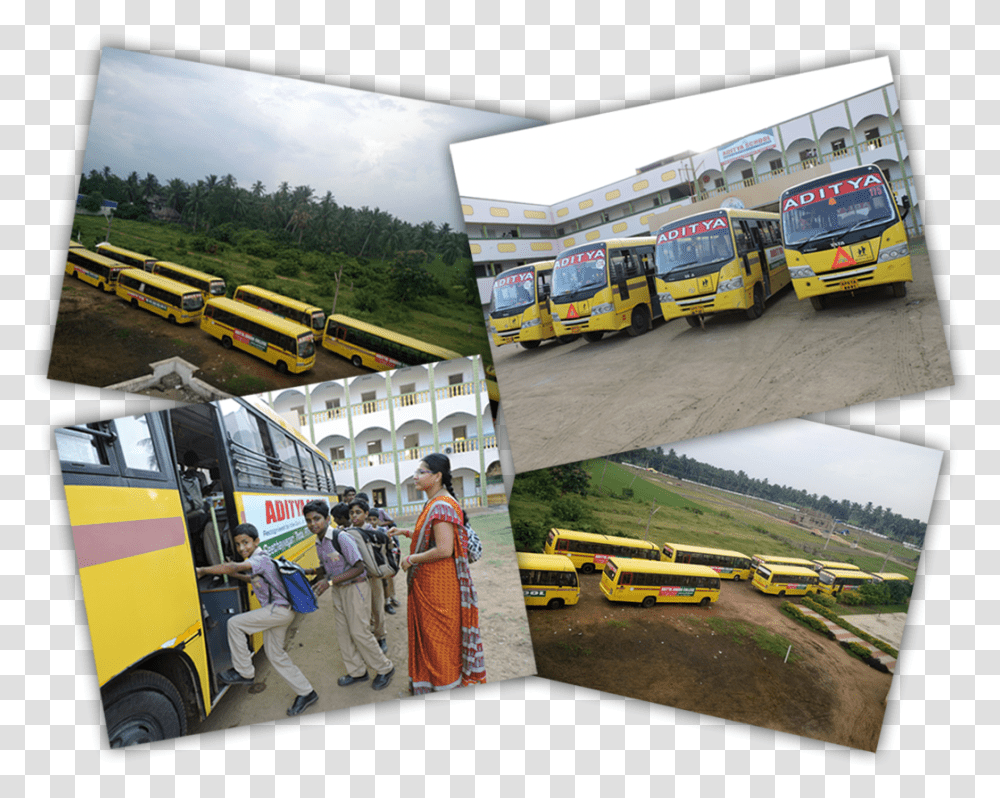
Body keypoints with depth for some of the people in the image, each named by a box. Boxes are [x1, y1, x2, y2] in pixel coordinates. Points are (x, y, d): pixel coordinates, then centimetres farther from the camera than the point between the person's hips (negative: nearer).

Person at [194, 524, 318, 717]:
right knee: (275, 655, 13)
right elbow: (253, 579, 34)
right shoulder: (259, 559, 13)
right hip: (278, 612, 11)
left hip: (279, 610, -11)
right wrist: (234, 574, 20)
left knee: (235, 623, -10)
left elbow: (231, 567, -34)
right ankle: (306, 693, 20)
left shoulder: (259, 559, -19)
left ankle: (244, 672, 1)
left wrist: (202, 570, -26)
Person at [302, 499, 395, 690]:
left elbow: (359, 567, -22)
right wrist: (311, 571, -2)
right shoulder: (319, 544, 3)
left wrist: (330, 582, -26)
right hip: (339, 591, 8)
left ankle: (384, 669, 12)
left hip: (355, 588, -8)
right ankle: (357, 672, 24)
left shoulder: (341, 538, -21)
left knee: (359, 632, -6)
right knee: (342, 632, 10)